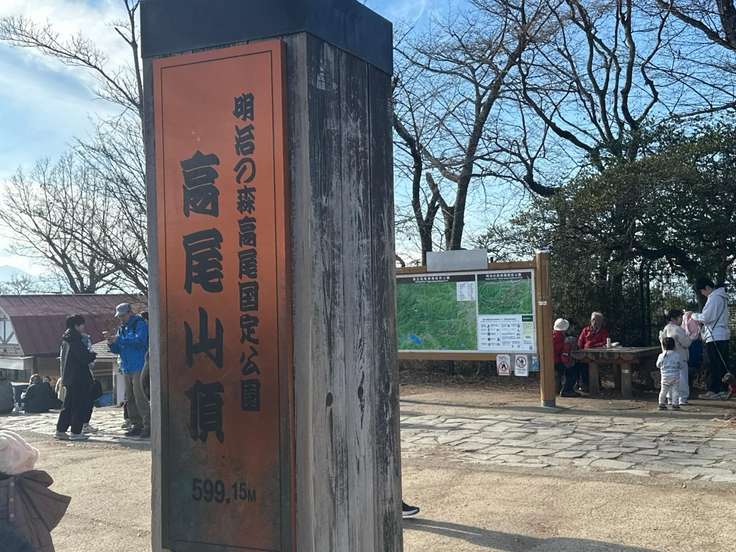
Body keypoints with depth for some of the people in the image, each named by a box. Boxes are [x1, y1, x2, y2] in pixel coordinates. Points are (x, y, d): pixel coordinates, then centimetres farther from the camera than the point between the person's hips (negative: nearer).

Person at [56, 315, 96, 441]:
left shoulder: (66, 340, 13)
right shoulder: (75, 340, -16)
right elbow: (84, 358, -21)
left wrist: (88, 355, 16)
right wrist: (93, 355, 0)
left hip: (68, 377, 9)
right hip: (79, 378, -9)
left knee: (68, 404, 15)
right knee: (80, 405, -3)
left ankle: (60, 430, 18)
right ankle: (76, 432, -2)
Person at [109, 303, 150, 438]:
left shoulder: (140, 324, -3)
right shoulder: (122, 328, 19)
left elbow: (139, 339, -21)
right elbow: (117, 350, 21)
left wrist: (119, 340, -18)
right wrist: (112, 344, -1)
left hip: (139, 367, -8)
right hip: (126, 368, 8)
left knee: (140, 397, -12)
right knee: (129, 398, 8)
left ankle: (148, 426, -10)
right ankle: (137, 425, 15)